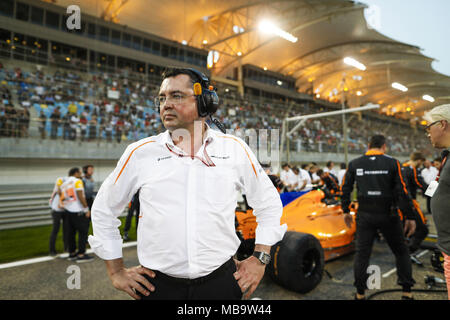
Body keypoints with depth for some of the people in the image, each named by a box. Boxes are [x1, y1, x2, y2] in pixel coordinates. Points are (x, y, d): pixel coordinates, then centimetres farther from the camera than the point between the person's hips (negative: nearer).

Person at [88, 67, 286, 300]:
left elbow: (269, 204, 10)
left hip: (221, 281, 1)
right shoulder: (140, 153, -1)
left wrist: (260, 259, 4)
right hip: (156, 285, 1)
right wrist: (116, 271, 6)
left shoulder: (234, 149, 0)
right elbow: (103, 209, 9)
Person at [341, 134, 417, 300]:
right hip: (387, 216, -1)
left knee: (362, 253, 10)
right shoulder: (392, 163, -5)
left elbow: (346, 189, 4)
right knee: (401, 252, 17)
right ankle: (406, 291, 20)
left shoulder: (354, 164, 1)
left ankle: (360, 293, 16)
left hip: (364, 216, 2)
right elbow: (402, 192, -9)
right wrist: (410, 217, -4)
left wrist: (346, 211, 13)